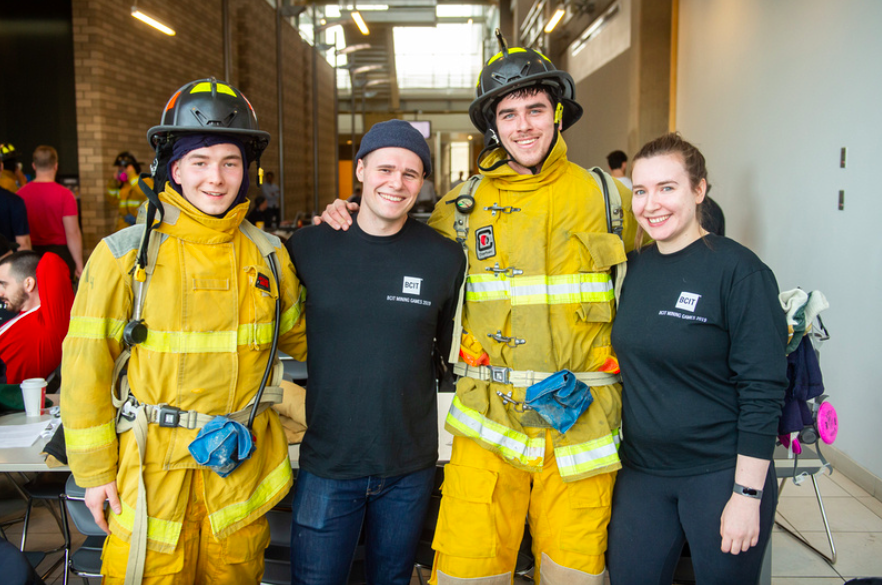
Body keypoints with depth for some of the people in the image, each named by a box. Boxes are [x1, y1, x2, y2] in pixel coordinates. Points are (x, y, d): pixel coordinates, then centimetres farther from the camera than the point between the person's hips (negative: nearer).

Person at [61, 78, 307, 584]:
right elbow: (87, 366, -4)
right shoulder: (124, 255, -7)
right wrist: (94, 470, -3)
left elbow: (300, 335, 15)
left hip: (243, 470, 3)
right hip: (152, 468, -2)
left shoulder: (269, 255, 2)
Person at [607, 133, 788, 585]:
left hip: (721, 475, -5)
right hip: (641, 473, 5)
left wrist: (747, 495, -15)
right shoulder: (633, 268, 4)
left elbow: (762, 392, -14)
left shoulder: (738, 270, -13)